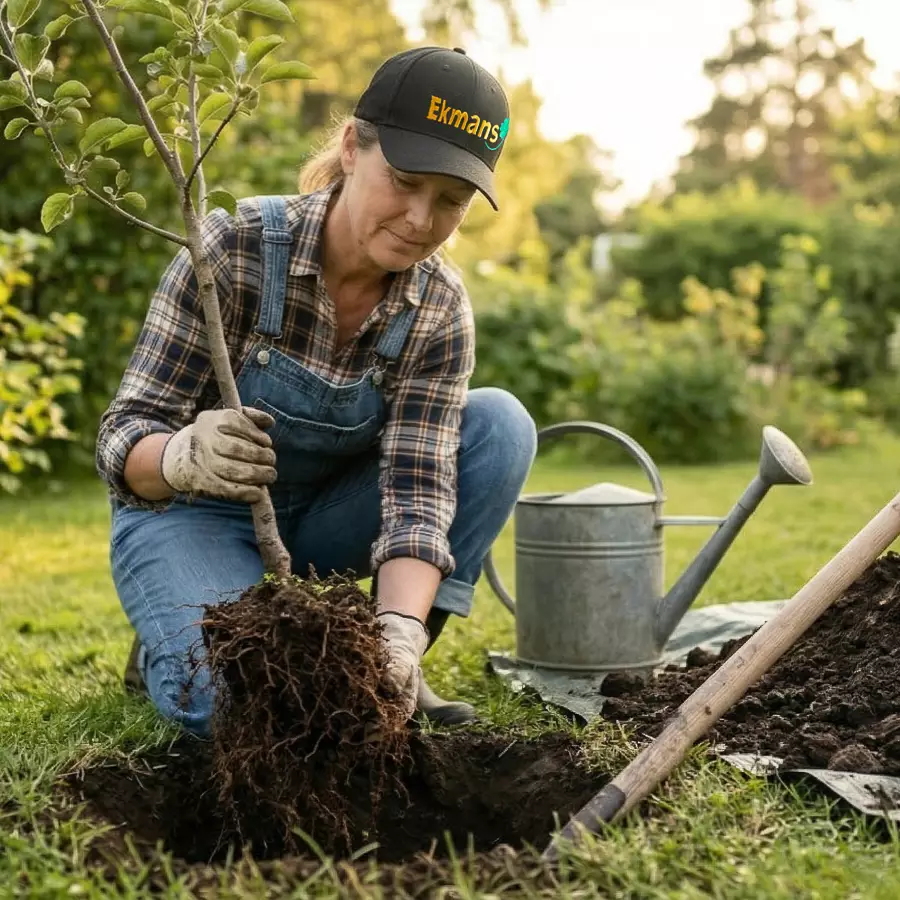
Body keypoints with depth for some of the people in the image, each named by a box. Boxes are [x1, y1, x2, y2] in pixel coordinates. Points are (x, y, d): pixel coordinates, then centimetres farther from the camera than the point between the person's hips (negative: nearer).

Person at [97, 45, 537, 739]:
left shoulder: (440, 307, -15)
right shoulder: (236, 249, -25)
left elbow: (419, 483, -22)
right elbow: (123, 437, -23)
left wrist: (400, 633, -41)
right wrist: (183, 457, -49)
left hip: (318, 519, 4)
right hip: (195, 514, -4)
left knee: (500, 422, -18)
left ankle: (397, 668, -10)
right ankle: (174, 643, 4)